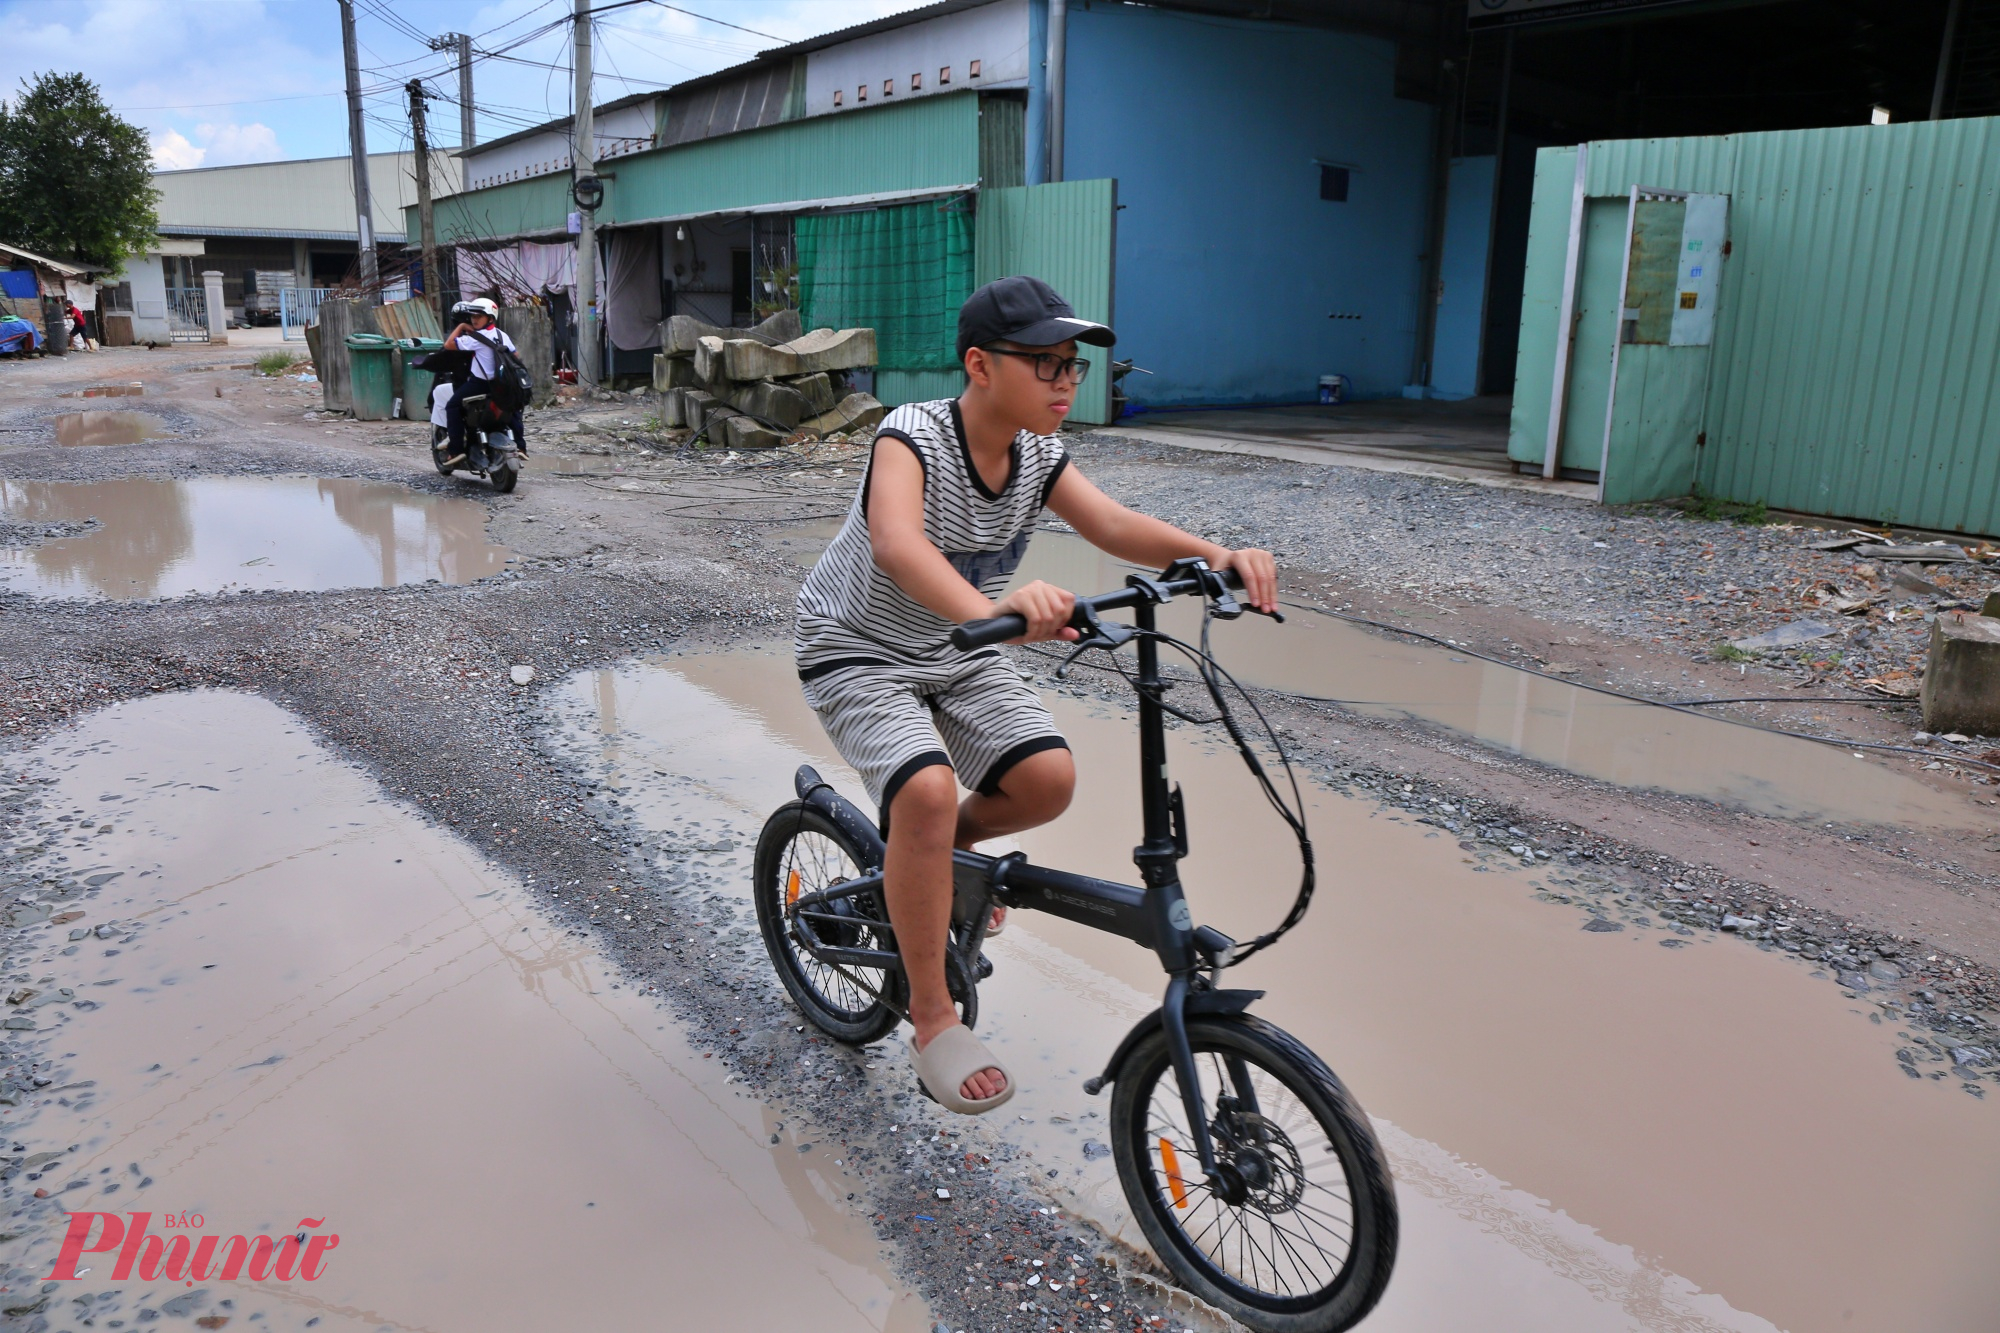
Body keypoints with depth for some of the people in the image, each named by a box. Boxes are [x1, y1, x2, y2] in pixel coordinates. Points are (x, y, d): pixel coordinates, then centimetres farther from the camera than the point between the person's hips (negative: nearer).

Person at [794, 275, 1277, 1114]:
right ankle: (933, 1020, -12)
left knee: (1047, 779, -17)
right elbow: (897, 543, -46)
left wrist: (1214, 556, -40)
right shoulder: (913, 435, -26)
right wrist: (989, 609, -65)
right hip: (858, 655, -6)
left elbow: (1115, 525, -20)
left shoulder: (1038, 454, -6)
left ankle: (949, 849, 18)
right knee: (928, 792, -30)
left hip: (958, 654, 6)